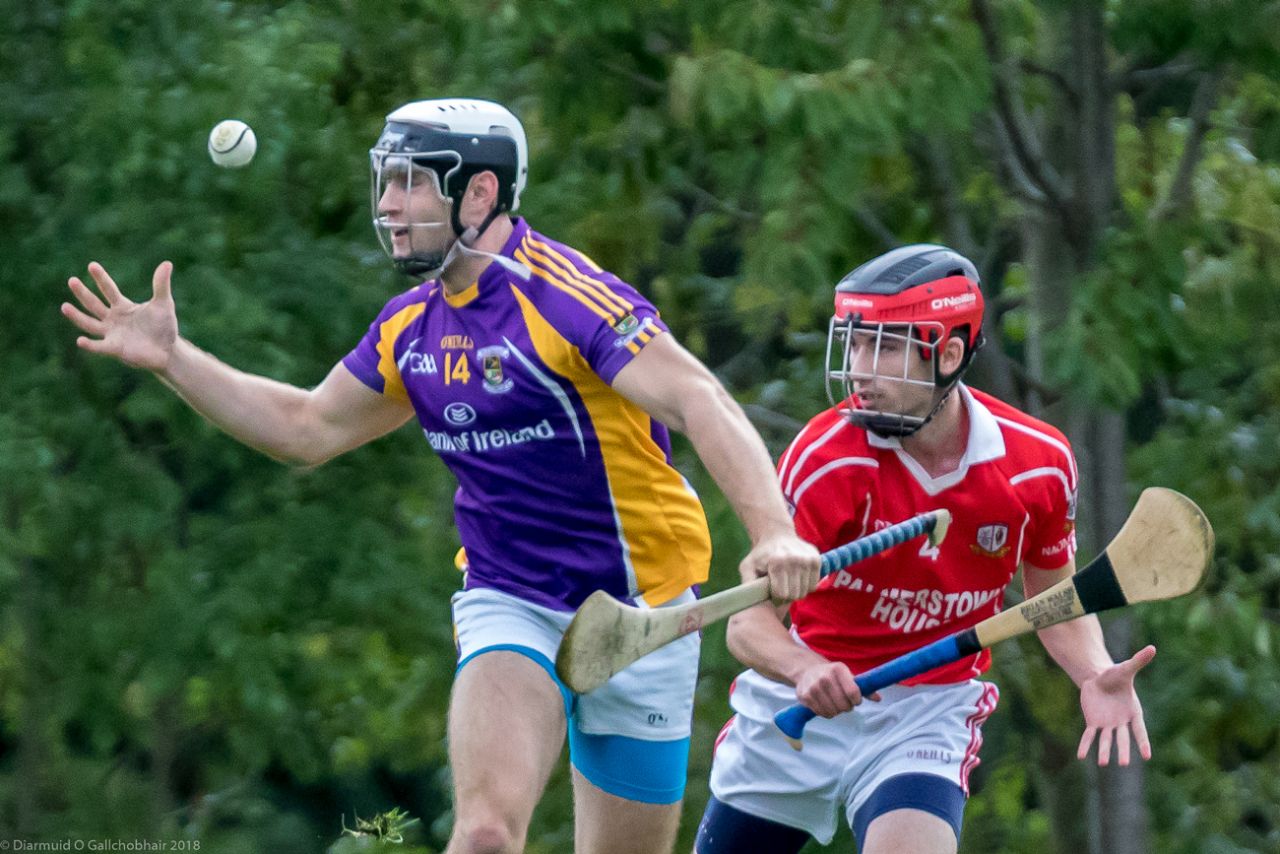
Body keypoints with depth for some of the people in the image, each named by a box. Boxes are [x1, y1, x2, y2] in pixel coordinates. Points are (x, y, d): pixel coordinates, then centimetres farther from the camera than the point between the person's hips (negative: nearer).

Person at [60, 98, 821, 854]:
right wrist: (171, 358, 10)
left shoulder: (566, 298, -19)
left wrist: (773, 530, -44)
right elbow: (308, 429, 18)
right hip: (509, 608, 4)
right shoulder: (411, 329, 4)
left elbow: (700, 401, -29)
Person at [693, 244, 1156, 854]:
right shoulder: (830, 455, -20)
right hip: (797, 710, 0)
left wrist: (1095, 677, -14)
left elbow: (1054, 597, 7)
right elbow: (750, 620, -22)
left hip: (926, 715, 0)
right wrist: (804, 670, -45)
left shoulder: (1039, 462, -12)